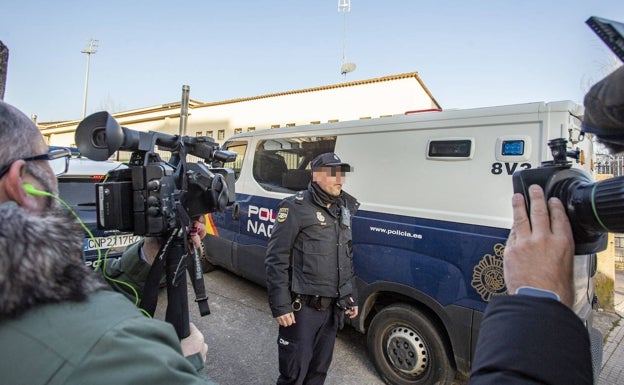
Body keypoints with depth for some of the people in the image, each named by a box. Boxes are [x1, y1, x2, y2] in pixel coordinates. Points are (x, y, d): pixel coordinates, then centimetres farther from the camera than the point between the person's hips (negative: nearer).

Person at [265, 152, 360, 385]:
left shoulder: (343, 211, 9)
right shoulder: (296, 208, -13)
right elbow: (276, 260, -15)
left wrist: (352, 297, 17)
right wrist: (280, 306, -17)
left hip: (332, 308, 6)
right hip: (302, 308, -6)